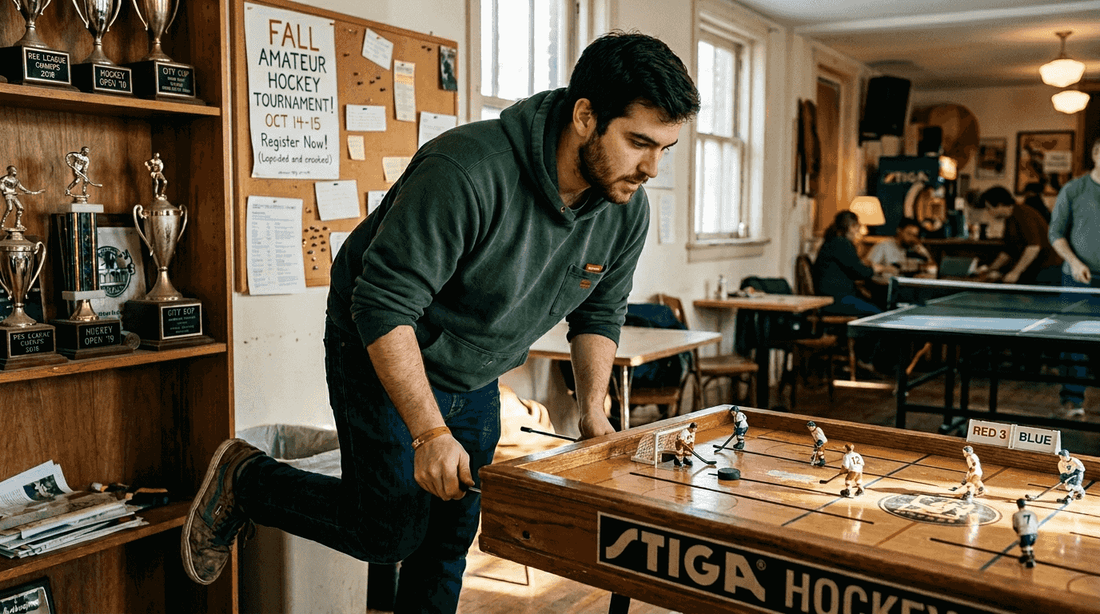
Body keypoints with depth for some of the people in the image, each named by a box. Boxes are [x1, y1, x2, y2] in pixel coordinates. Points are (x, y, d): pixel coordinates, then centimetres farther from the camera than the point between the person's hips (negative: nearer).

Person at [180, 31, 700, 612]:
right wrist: (430, 433, -32)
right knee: (393, 532, -3)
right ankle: (243, 479, 18)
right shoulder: (467, 172, -34)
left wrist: (592, 409, -3)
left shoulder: (627, 208, -11)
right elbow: (383, 306, -32)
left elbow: (600, 314, 7)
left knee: (454, 533, 11)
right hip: (385, 359, -7)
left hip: (475, 381, 7)